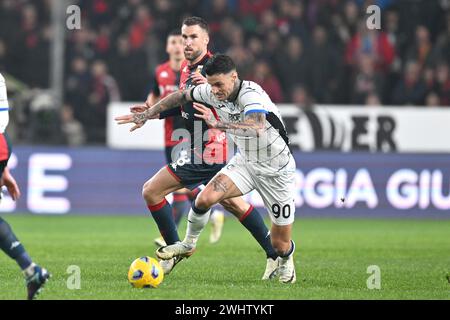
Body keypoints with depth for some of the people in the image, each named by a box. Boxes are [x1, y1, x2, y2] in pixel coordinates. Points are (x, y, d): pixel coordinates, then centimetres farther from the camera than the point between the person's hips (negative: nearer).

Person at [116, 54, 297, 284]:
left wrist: (218, 124, -57)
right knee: (205, 198, -20)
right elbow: (181, 96, 9)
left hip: (276, 171, -5)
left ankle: (286, 259, 38)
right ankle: (188, 244, 7)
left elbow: (257, 127, -50)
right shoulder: (211, 92, -9)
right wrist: (146, 115, 9)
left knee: (280, 245, 0)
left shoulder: (251, 95, -31)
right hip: (245, 161, 5)